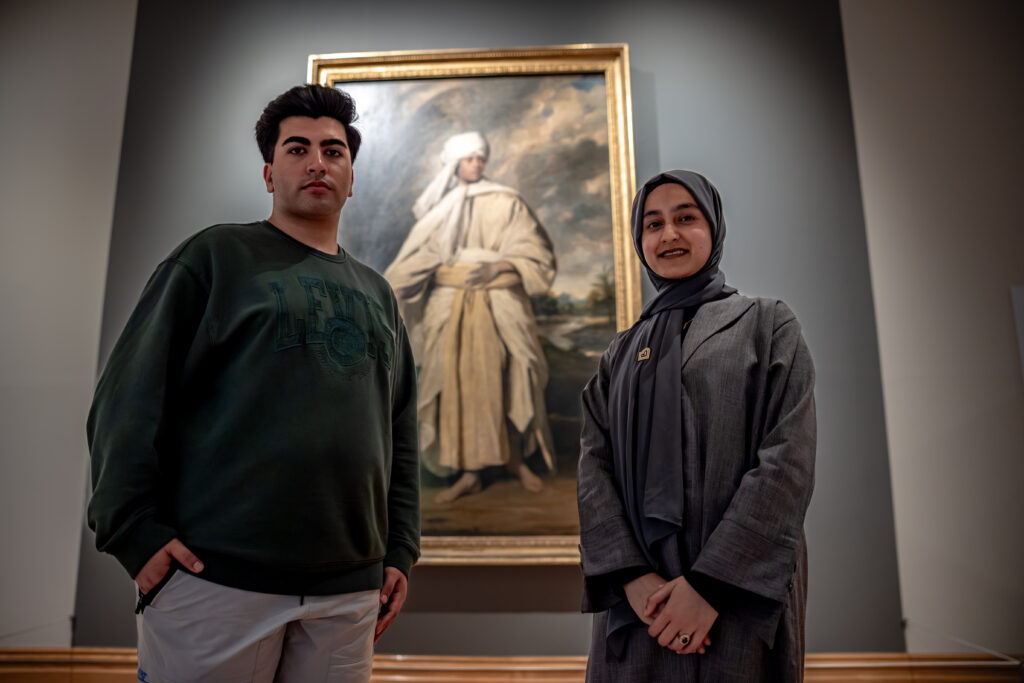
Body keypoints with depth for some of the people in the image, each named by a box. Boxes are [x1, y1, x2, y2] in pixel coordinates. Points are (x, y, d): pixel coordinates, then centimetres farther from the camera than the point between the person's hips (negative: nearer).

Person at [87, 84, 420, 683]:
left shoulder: (377, 294, 16)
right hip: (215, 575, -3)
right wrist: (133, 530, -10)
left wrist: (400, 549, 10)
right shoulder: (217, 256, 3)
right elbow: (131, 398, -3)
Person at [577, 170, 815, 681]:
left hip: (743, 596, -2)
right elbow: (595, 465, 1)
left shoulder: (766, 325, 2)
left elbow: (788, 461, -9)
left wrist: (712, 583, -16)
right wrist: (632, 576, -14)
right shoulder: (622, 352, 11)